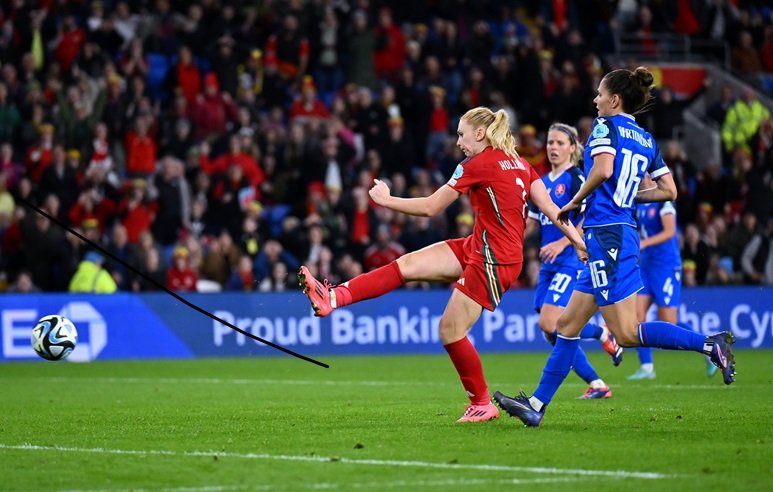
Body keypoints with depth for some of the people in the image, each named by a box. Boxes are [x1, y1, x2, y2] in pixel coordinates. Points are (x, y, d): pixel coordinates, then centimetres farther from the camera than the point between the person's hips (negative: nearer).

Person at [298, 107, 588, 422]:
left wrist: (385, 200, 3)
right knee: (407, 265, 0)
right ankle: (333, 297, -8)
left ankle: (482, 405, 8)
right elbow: (549, 208, 4)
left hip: (493, 260, -10)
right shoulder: (520, 165, 11)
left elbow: (430, 208, -8)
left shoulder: (478, 165, -12)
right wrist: (576, 239, 4)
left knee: (451, 330, -4)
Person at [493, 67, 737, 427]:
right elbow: (669, 191, 13)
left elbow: (603, 169, -24)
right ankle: (536, 405, 13)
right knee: (568, 324, 11)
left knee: (626, 333, -10)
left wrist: (574, 203, -9)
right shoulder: (646, 140, 15)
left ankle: (710, 344, -16)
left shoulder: (606, 127, -6)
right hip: (622, 233, 9)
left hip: (607, 235, -9)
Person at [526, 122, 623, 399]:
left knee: (549, 324, -20)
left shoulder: (576, 179, -7)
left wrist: (562, 243, -25)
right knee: (550, 330, 2)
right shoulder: (543, 182, 16)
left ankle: (603, 334, 3)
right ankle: (596, 384, 10)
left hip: (571, 262, -8)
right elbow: (532, 222, 22)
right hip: (549, 265, 8)